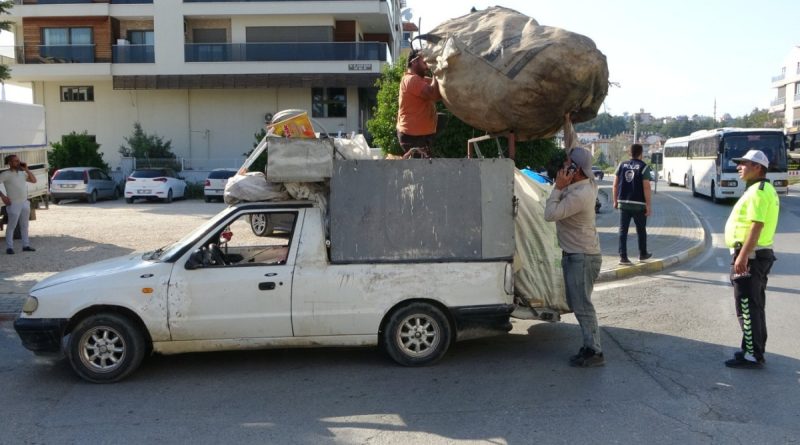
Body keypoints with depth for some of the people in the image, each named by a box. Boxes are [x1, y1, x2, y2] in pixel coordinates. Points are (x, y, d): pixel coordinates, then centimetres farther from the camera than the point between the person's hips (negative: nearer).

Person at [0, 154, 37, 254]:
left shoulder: (22, 173, 10)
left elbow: (34, 180, 12)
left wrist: (26, 170, 2)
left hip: (25, 203, 7)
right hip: (14, 204, -7)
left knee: (24, 225, 13)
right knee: (12, 226, -2)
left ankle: (26, 245, 20)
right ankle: (9, 247, 4)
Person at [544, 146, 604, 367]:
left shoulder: (580, 195, -26)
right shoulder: (587, 183, 3)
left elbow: (550, 214, -27)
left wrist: (558, 187, -22)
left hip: (583, 257, -10)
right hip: (573, 255, 10)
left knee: (582, 306, -4)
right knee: (576, 303, 17)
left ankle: (594, 352, 3)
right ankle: (590, 345, 26)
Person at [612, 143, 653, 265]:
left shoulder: (622, 165, 5)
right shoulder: (644, 167, -7)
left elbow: (615, 185, 5)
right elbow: (646, 187, -13)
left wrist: (615, 201, 14)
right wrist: (648, 205, -8)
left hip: (623, 203, 3)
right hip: (638, 205, -3)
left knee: (623, 230, 4)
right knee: (641, 230, 15)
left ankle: (623, 257, -2)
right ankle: (643, 254, 29)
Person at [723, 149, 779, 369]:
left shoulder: (757, 192, -17)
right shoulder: (765, 189, 15)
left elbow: (756, 226, -25)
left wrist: (742, 256, -27)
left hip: (750, 255, -11)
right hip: (760, 254, 11)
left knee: (747, 307, -5)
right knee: (754, 306, 16)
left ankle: (752, 355, 0)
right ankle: (755, 350, 25)